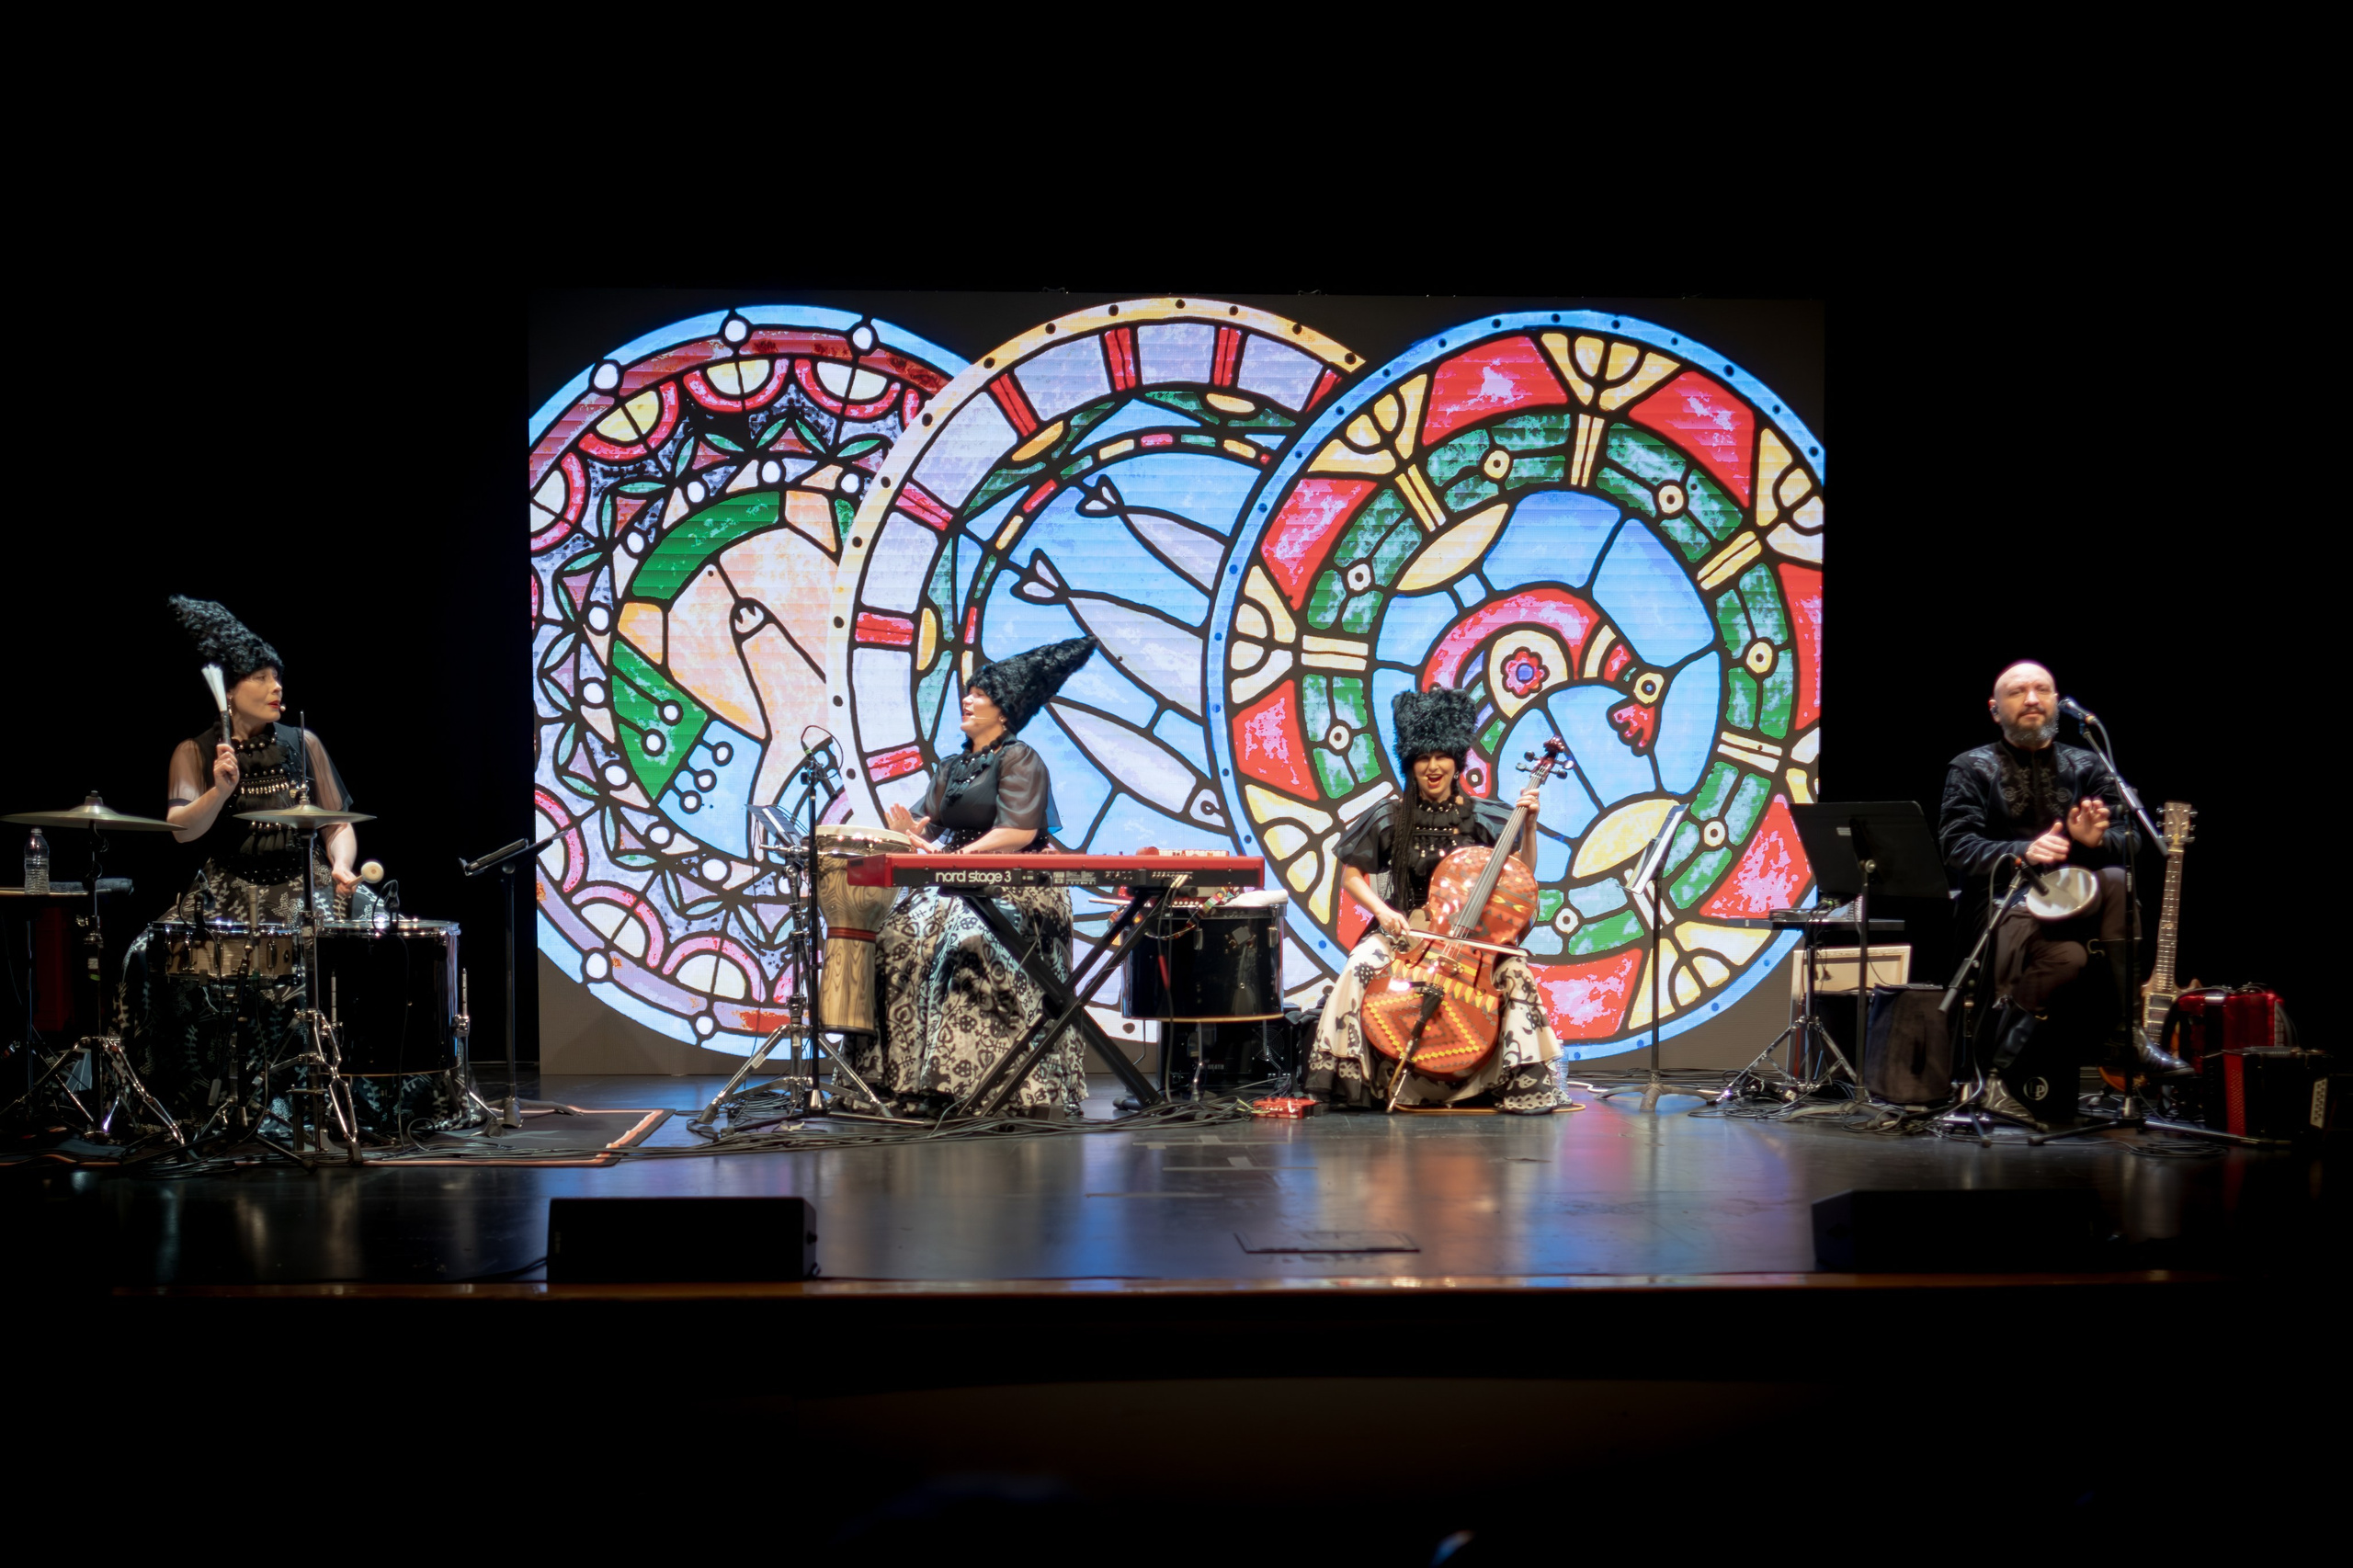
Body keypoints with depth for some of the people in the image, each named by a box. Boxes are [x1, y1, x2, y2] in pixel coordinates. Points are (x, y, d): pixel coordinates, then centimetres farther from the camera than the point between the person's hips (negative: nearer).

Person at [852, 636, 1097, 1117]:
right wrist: (915, 831, -9)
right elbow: (934, 826, 15)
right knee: (901, 934, -14)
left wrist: (962, 855, -21)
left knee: (966, 938, -32)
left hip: (1013, 883, -7)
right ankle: (923, 1081, -14)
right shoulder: (954, 766, 20)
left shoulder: (1019, 759, -3)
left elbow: (1019, 831, -15)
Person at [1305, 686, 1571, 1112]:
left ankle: (1524, 1081, -13)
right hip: (1403, 928, 0)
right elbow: (1351, 876, 3)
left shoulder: (1483, 818, 2)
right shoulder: (1389, 820, -1)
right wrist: (1381, 911, -13)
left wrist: (1529, 826, -10)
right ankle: (1354, 1078, -16)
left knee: (1515, 973, -27)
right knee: (1361, 968, -30)